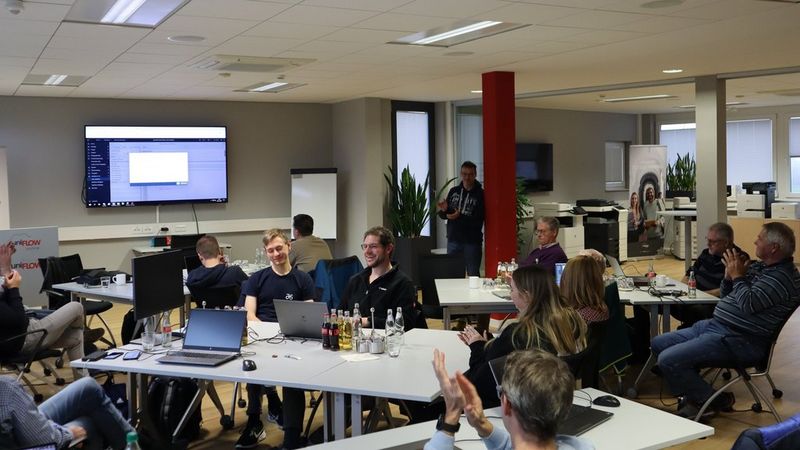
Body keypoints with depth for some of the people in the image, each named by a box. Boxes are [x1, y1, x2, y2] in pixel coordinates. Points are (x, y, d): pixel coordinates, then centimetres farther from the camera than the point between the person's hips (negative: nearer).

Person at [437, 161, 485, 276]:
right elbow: (444, 215, 11)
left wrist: (460, 217, -23)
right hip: (453, 240, 4)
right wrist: (443, 210, -12)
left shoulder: (480, 194, -5)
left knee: (473, 275, 2)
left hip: (472, 242, -4)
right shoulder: (453, 191, 8)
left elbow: (479, 219, -13)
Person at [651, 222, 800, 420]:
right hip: (713, 325, 11)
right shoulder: (759, 266, 15)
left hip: (737, 341, -11)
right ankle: (696, 395, 14)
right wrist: (729, 275, 1)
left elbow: (748, 304, -27)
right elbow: (726, 296, 21)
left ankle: (715, 401, 0)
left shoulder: (782, 276, -16)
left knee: (668, 360, -21)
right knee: (658, 343, 11)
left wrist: (737, 276, -11)